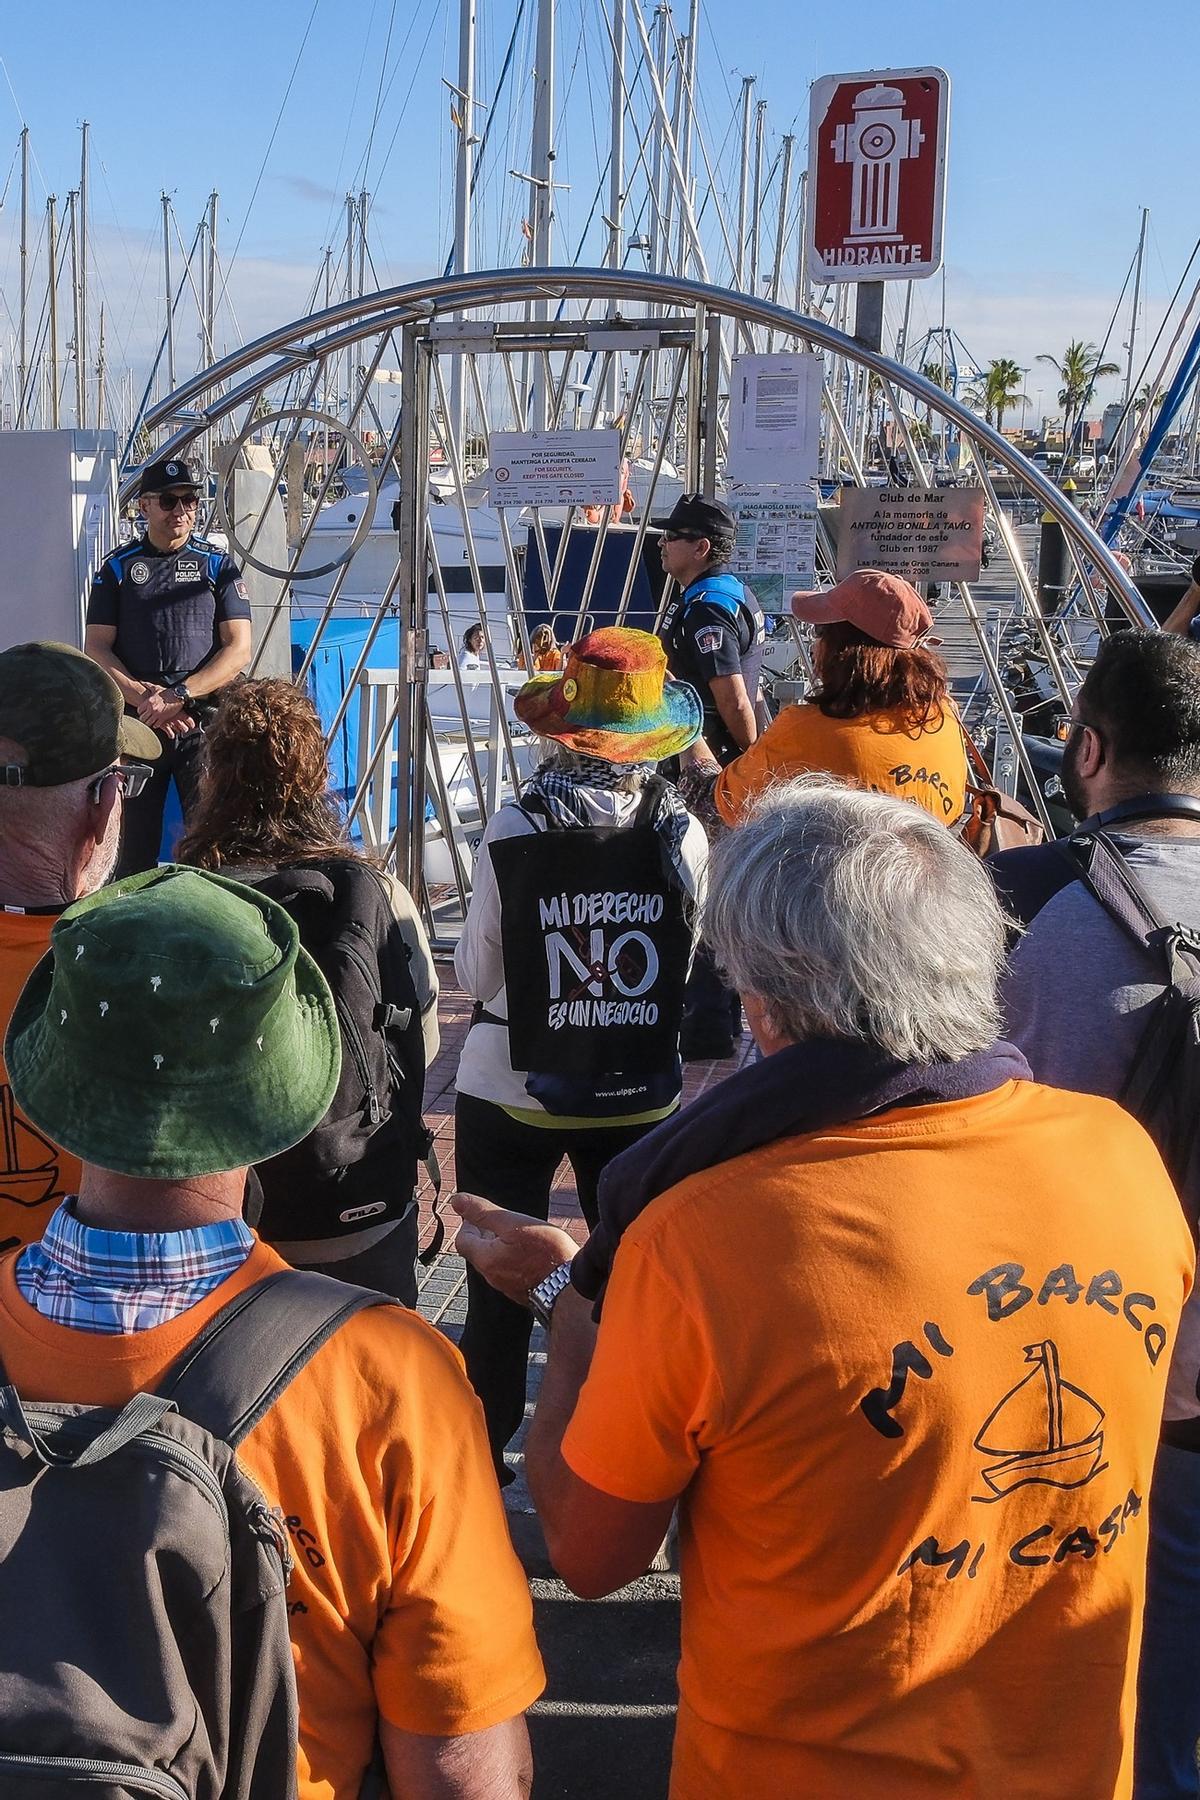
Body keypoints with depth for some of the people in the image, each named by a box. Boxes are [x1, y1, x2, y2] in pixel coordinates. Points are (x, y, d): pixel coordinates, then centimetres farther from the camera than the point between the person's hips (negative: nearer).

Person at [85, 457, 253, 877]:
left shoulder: (218, 566, 9)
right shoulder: (117, 568, 12)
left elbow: (238, 649, 0)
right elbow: (96, 649, 5)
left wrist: (177, 695, -12)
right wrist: (145, 698, -11)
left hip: (205, 721, -1)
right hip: (134, 722, 1)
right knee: (132, 846, 3)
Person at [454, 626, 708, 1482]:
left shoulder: (514, 832, -16)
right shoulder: (683, 833, -11)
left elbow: (478, 975, -7)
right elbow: (687, 966, 2)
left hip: (512, 1094, -2)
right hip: (640, 1092, 2)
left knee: (501, 1284, 12)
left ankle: (485, 1450, 23)